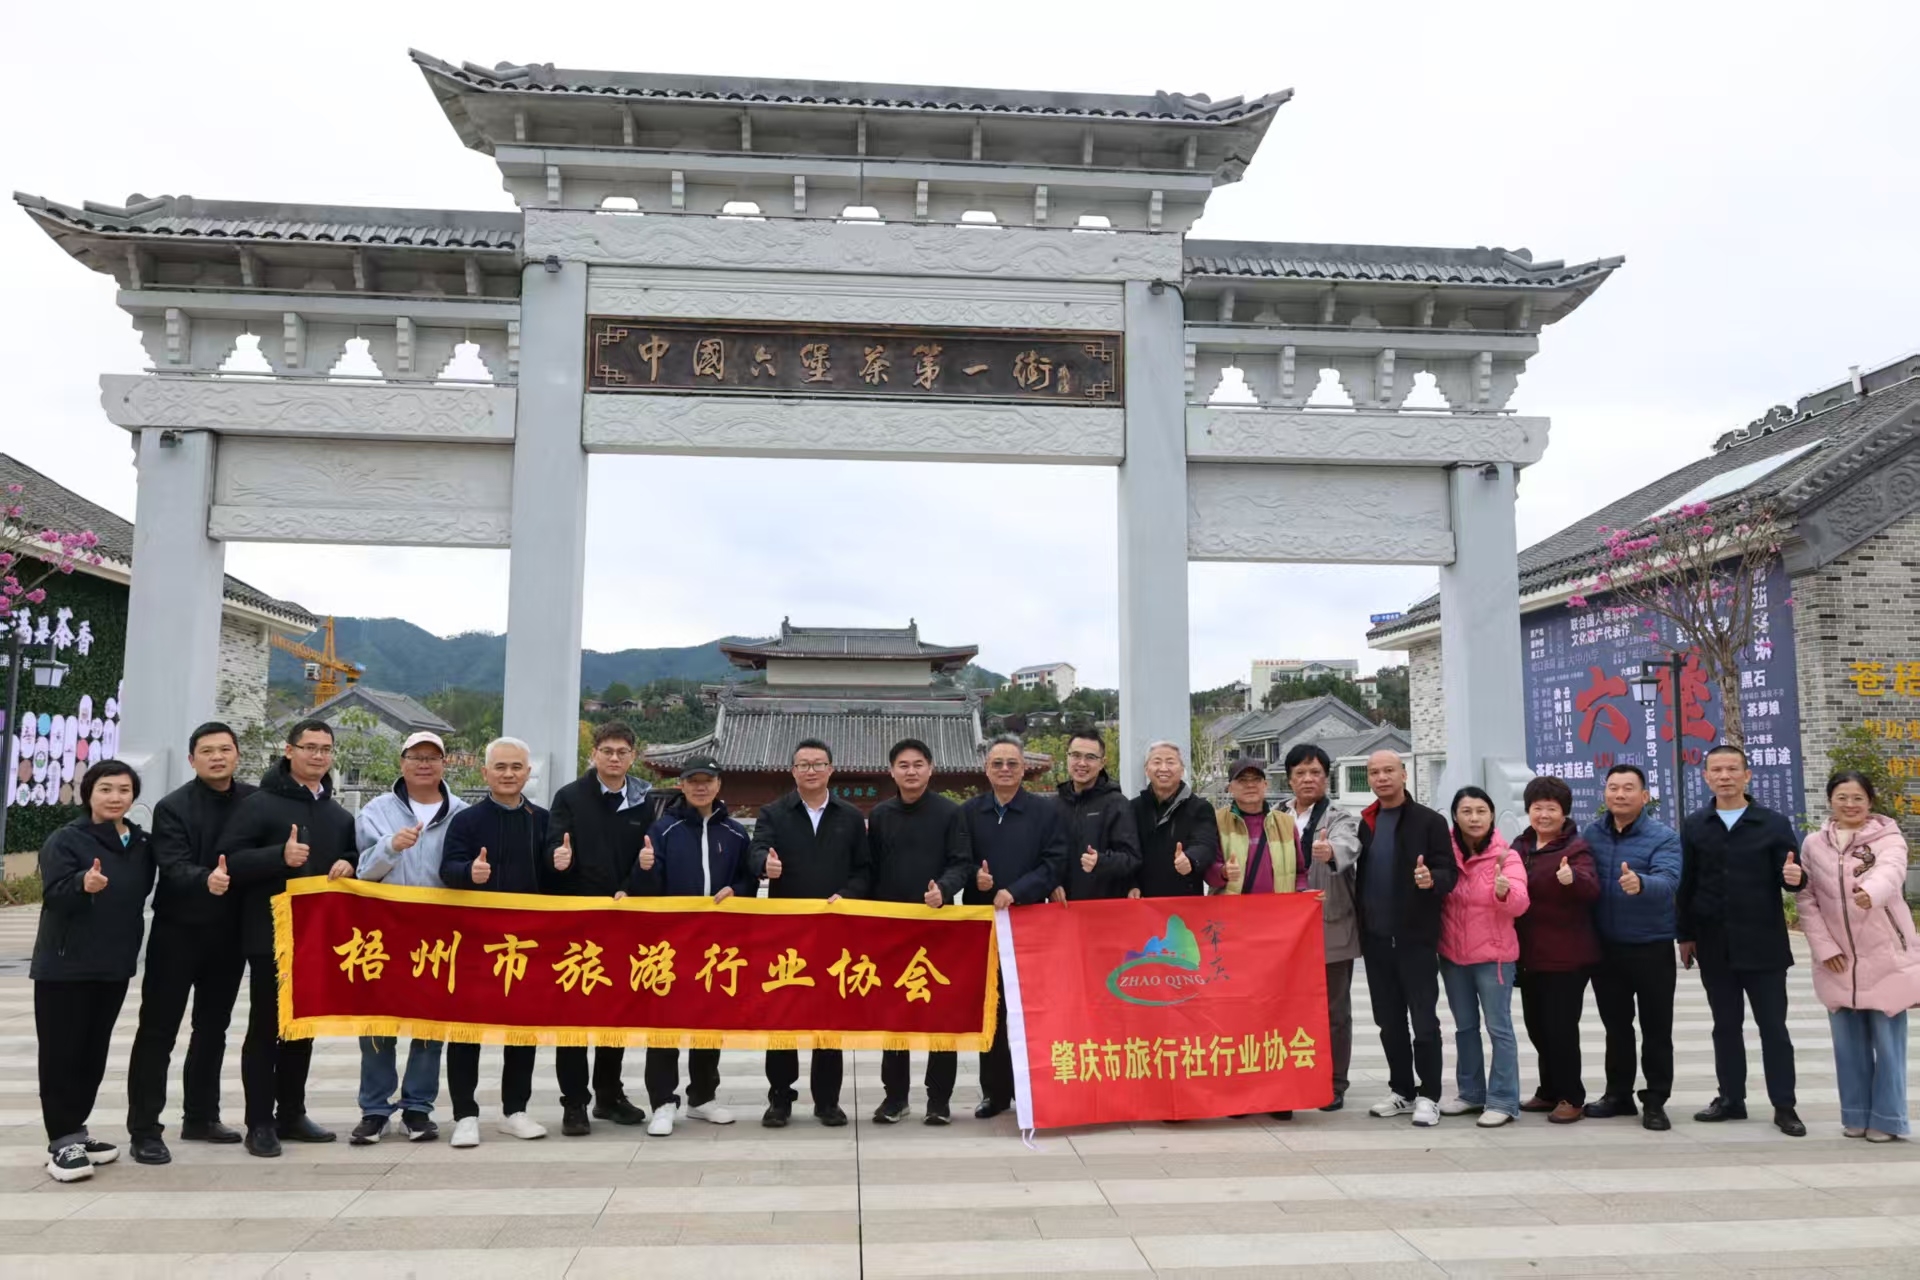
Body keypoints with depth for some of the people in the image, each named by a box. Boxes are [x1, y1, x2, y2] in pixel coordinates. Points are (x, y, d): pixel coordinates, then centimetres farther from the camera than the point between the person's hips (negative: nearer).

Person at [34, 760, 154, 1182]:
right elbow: (55, 895, -21)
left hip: (114, 964, 6)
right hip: (65, 965, -6)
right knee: (62, 1053, -2)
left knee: (94, 1051, 12)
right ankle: (61, 1141, 3)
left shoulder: (141, 844, 7)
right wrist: (83, 884, -40)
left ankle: (75, 1131, 23)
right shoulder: (65, 840, -10)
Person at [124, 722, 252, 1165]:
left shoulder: (254, 801, 3)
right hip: (179, 931, -4)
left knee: (213, 1028, 15)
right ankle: (144, 1129, 6)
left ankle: (200, 1116, 28)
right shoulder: (173, 807, -9)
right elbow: (174, 867, -21)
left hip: (229, 933, 4)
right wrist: (206, 879, -40)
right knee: (158, 1030, -1)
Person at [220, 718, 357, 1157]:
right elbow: (230, 860, -14)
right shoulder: (259, 804, -6)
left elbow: (353, 856, 26)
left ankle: (291, 1114, 23)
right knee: (265, 1027, 0)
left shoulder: (339, 815, 14)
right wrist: (280, 856, -28)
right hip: (271, 935, -6)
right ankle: (260, 1123, 7)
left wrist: (349, 865, 2)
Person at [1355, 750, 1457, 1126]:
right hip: (1376, 938, 5)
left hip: (1416, 937, -4)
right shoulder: (1362, 823, 9)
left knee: (1424, 1020, 1)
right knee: (1389, 1021, 11)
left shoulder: (1429, 821, -4)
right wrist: (1360, 926, 2)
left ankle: (1429, 1096, 11)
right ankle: (1401, 1091, 22)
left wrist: (1432, 879, -30)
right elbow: (1358, 874, 12)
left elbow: (1450, 873, -8)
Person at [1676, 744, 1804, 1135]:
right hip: (1714, 946, 2)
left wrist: (1795, 878, -26)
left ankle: (1783, 1106, 11)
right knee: (1726, 1025, 11)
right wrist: (1684, 934, 6)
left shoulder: (1774, 824, -1)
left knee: (1773, 1026, 3)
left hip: (1763, 944, -2)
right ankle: (1731, 1098, 20)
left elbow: (1791, 878, -2)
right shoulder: (1694, 826, 6)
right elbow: (1686, 884, 7)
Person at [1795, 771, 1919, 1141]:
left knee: (1887, 1040, 1)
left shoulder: (1888, 838, -6)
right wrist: (1823, 947, -5)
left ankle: (1887, 1119, 13)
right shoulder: (1814, 844, 4)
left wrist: (1871, 893, -51)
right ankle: (1855, 1116, 21)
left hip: (1886, 957, -3)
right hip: (1838, 961, 3)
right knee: (1848, 1042, 10)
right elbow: (1807, 899, 5)